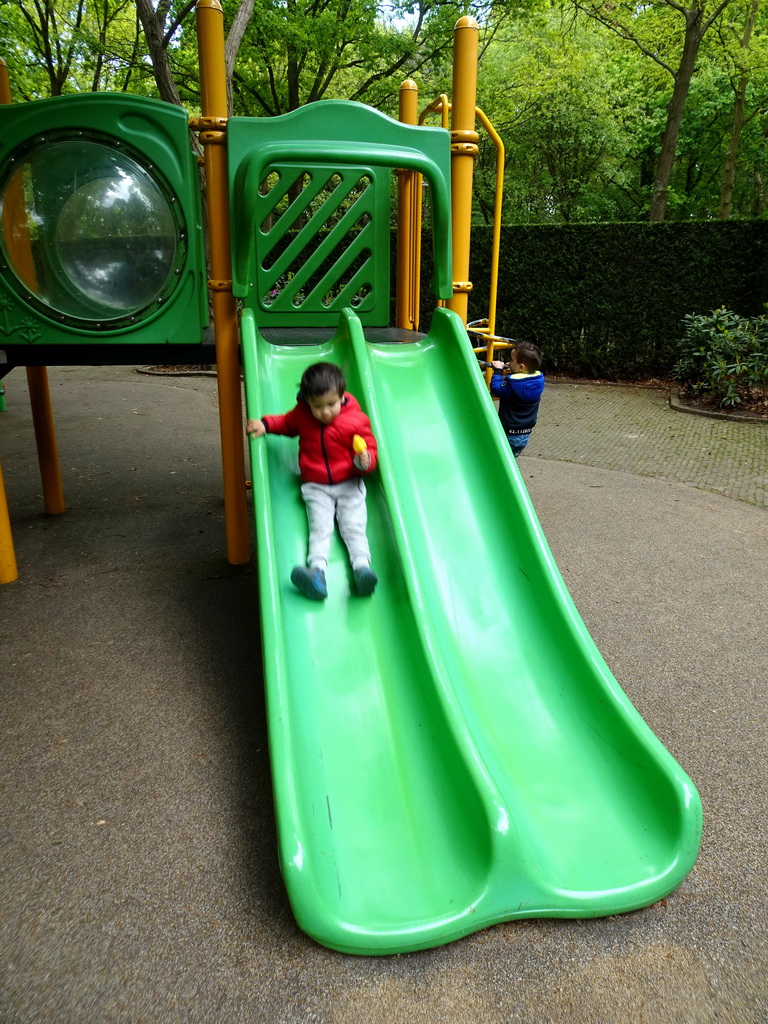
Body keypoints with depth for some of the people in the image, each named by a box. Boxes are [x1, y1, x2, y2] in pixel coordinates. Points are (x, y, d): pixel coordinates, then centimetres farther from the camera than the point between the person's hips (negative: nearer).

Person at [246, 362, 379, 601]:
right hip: (315, 487, 1)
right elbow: (287, 423, 23)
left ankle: (362, 568, -31)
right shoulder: (302, 414, 0)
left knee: (353, 527, -17)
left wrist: (365, 461, -27)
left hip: (349, 485, -1)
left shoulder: (356, 420, -9)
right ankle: (318, 572, -37)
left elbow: (371, 450, -4)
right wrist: (266, 424, 6)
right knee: (320, 527, -19)